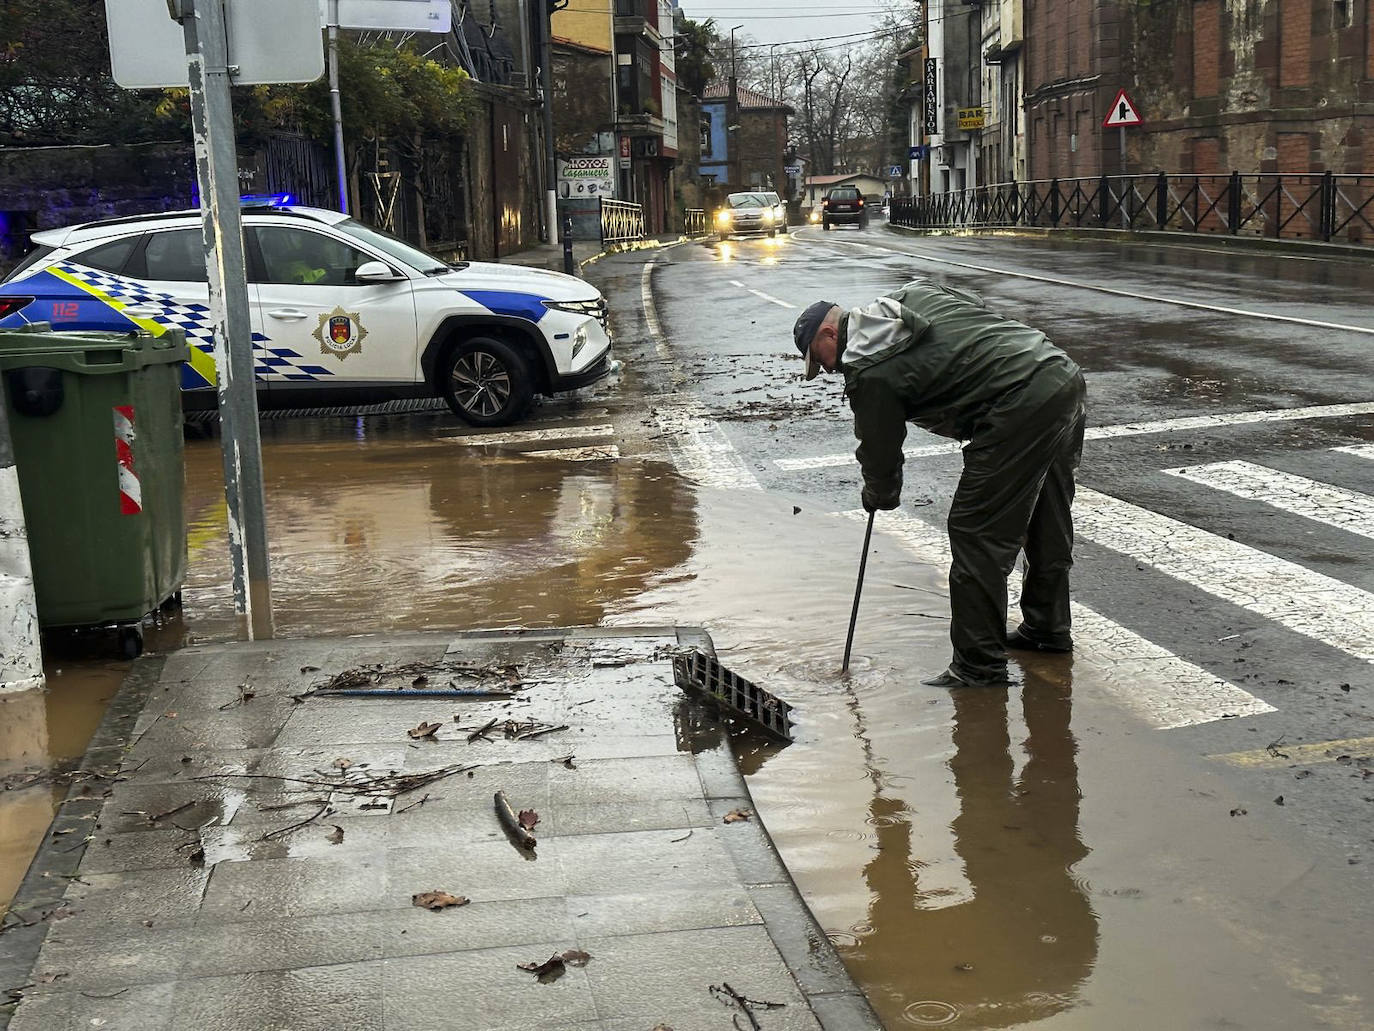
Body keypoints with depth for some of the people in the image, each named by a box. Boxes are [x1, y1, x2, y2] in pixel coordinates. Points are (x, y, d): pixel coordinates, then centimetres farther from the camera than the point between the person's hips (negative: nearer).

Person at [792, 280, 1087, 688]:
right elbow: (978, 306, 28)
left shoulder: (868, 372, -6)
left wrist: (879, 496, 26)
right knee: (1047, 521, 22)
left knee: (976, 534, -2)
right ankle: (1047, 628, 38)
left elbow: (880, 452, 3)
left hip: (1021, 408, -10)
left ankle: (980, 665, 4)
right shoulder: (914, 292, 18)